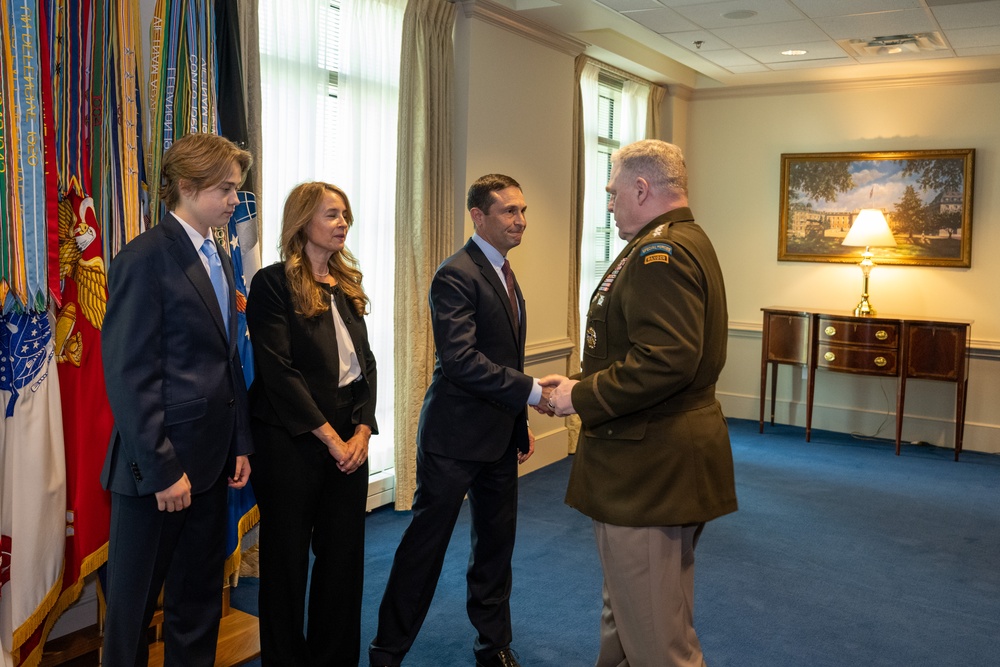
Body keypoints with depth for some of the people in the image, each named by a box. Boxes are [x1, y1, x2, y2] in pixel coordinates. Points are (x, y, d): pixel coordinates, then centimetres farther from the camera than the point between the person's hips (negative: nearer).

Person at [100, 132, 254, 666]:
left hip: (211, 462, 8)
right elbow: (129, 375, -17)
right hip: (158, 467, -8)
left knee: (200, 600, 18)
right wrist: (161, 469, -17)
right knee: (133, 602, 10)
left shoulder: (219, 260, 12)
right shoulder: (145, 259, -13)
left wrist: (240, 443, 9)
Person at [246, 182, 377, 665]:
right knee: (287, 558, 8)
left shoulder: (348, 285, 11)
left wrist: (362, 430, -4)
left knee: (344, 554, 11)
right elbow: (278, 370, -14)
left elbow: (365, 362, 9)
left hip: (350, 440, 6)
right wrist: (330, 437, -14)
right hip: (292, 441, -6)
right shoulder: (274, 283, -8)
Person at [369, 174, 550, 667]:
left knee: (496, 543, 17)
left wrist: (520, 423, 17)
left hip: (499, 435, 9)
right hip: (456, 435, -8)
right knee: (425, 544, 4)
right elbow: (460, 359, -26)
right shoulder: (456, 276, -16)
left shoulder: (504, 274, 13)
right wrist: (532, 391, -26)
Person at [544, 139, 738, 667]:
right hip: (655, 462, 11)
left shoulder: (659, 252, -17)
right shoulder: (689, 243, 17)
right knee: (625, 622, 24)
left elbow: (665, 361, -29)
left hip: (649, 469, -11)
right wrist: (580, 384, 15)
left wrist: (583, 397, -17)